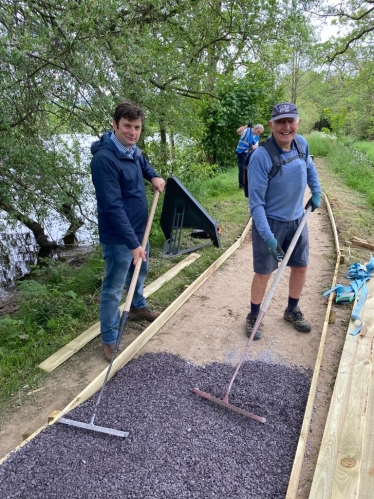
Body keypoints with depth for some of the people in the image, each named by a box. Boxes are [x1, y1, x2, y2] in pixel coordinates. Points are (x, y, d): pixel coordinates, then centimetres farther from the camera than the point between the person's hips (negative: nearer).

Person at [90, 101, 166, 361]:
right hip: (118, 237, -9)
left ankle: (138, 307, 53)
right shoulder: (104, 158, -25)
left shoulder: (134, 150, 1)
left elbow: (144, 163, 28)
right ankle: (109, 341, 18)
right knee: (113, 289, 3)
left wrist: (154, 176, 6)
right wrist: (133, 243, -28)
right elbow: (113, 207, -28)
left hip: (139, 229, 9)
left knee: (140, 272, 27)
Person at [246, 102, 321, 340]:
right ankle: (254, 316, 25)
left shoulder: (302, 143, -4)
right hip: (270, 222, -6)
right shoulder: (261, 157, -24)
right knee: (264, 273, 3)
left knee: (301, 267, 15)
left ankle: (292, 311, 38)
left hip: (297, 219, 6)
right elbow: (256, 201, -24)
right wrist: (267, 235, -29)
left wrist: (316, 192, 12)